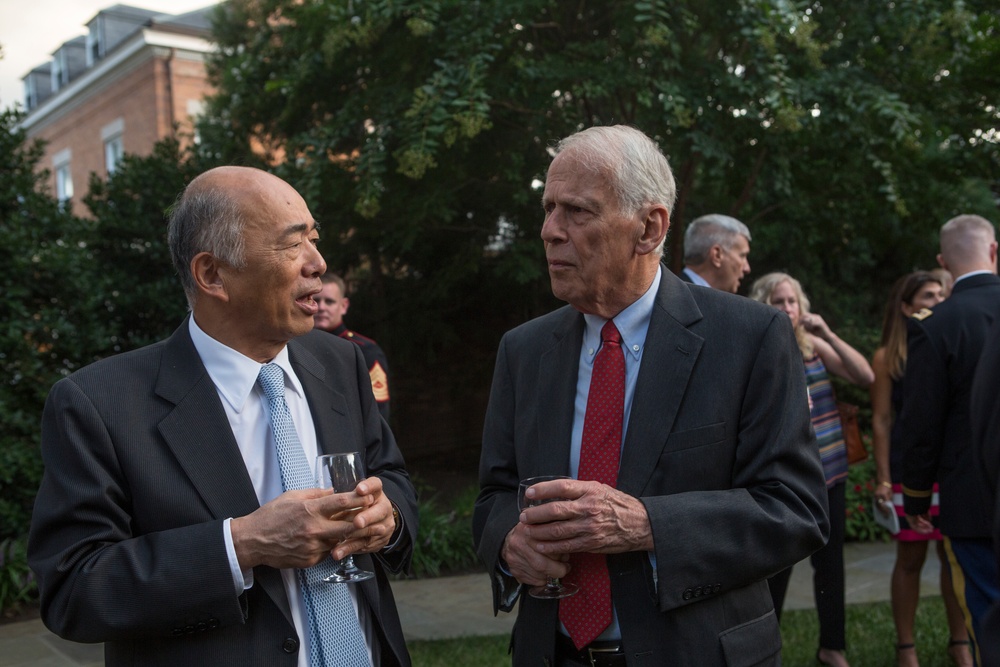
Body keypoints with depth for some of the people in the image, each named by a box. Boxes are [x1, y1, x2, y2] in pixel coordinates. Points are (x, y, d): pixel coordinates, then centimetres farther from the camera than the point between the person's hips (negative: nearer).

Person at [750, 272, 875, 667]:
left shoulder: (813, 345, 4)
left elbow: (866, 378, -1)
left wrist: (828, 334, -9)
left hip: (830, 473, 5)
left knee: (830, 561, 13)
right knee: (778, 567, 2)